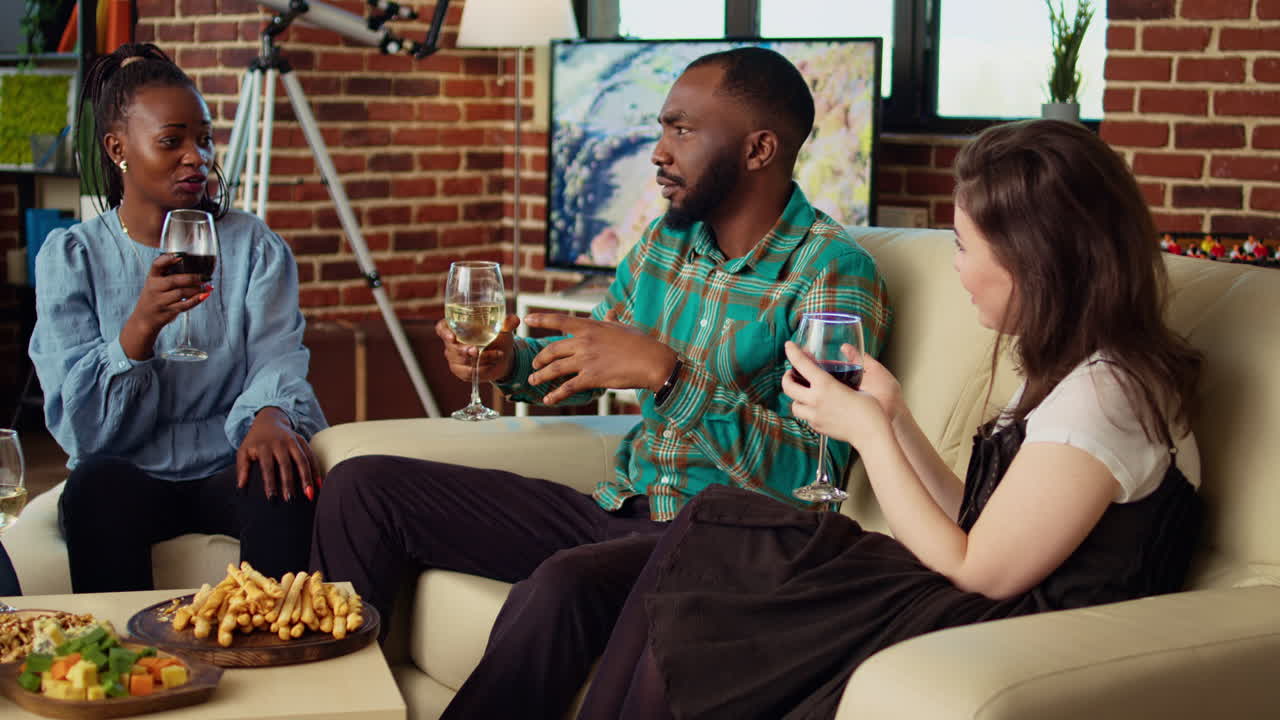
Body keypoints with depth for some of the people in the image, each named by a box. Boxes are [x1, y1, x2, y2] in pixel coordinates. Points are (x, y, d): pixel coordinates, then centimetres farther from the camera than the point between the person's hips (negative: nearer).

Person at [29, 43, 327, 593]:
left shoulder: (253, 247, 8)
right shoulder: (70, 257, 3)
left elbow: (277, 360, -7)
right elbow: (79, 428, -6)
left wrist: (270, 417, -32)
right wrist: (140, 326, -24)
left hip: (227, 467, 1)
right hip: (129, 473, 0)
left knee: (282, 479, -31)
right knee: (97, 483, -33)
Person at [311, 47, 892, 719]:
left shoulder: (834, 275, -14)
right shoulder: (666, 240, 8)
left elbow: (812, 474, -23)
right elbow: (585, 359, 24)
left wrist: (667, 373, -29)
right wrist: (510, 362, 1)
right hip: (616, 511, 8)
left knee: (563, 586, -40)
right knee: (361, 488, 2)